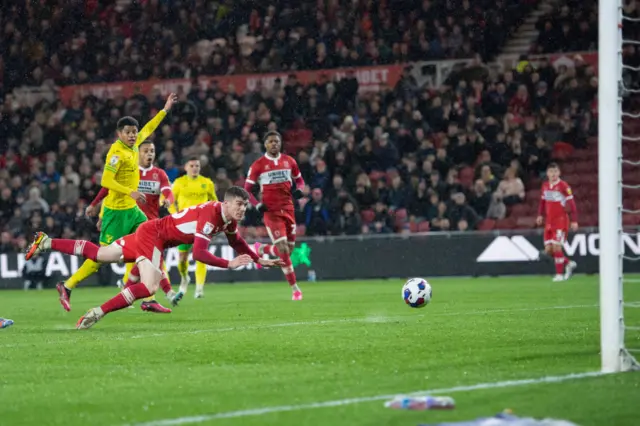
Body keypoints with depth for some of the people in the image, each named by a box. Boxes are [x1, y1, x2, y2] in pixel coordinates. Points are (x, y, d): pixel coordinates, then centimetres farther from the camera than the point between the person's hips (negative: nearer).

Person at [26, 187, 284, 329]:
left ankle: (46, 243, 21)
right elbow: (199, 253, -34)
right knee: (149, 286, -26)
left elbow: (238, 245, 20)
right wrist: (230, 264, -34)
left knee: (99, 254, 16)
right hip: (153, 233, -9)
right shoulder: (210, 214, -28)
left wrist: (261, 261, 15)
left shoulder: (229, 220, 1)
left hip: (152, 233, 9)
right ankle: (97, 313, -22)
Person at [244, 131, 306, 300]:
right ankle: (294, 289, -4)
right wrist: (257, 204, -16)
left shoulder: (289, 161, 7)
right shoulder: (258, 165, -4)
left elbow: (299, 180, 20)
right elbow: (246, 190, 0)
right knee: (283, 249, -12)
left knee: (289, 248, 8)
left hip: (288, 209, 4)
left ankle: (261, 249, 38)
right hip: (271, 211, -4)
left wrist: (299, 189, -4)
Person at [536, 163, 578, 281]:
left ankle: (559, 274, -1)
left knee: (556, 247, -12)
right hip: (549, 222, 6)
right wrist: (540, 215, 9)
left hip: (561, 220, -6)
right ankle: (568, 263, 24)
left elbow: (571, 204, -11)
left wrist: (574, 221, -15)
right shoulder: (545, 186, 7)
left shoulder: (564, 186, -11)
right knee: (548, 250, 3)